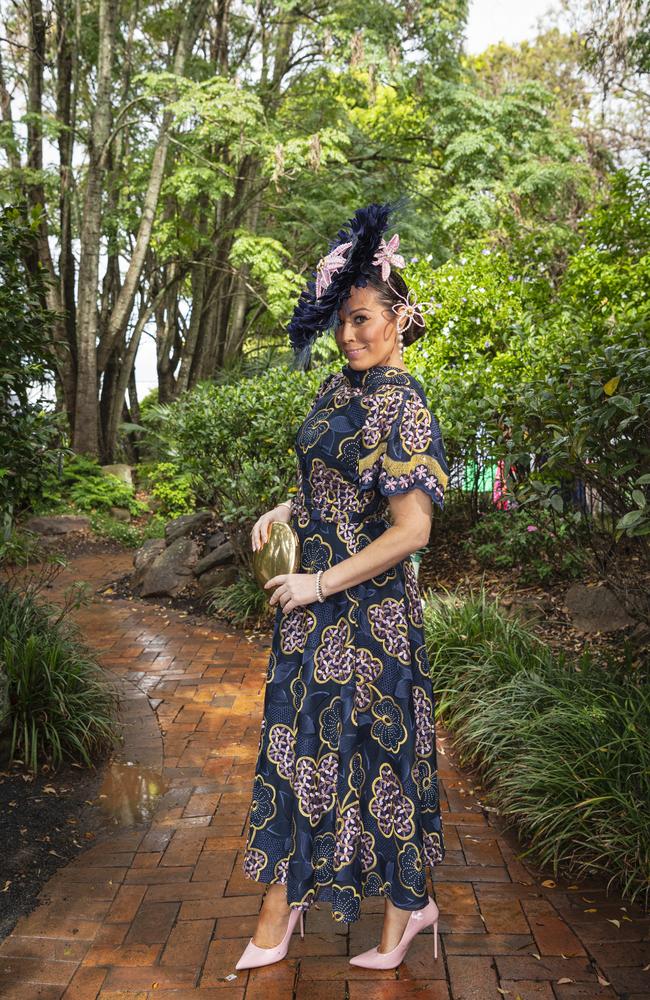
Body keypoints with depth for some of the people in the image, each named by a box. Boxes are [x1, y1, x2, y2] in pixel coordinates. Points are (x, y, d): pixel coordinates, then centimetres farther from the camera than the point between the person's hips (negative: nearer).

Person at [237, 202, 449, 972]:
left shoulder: (402, 408, -17)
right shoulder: (336, 390, 8)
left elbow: (411, 529, -21)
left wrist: (322, 584, -16)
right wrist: (284, 510, 5)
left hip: (366, 611, -9)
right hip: (314, 603, 9)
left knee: (372, 751, 6)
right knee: (297, 741, 15)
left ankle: (409, 903, 29)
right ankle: (277, 917, 32)